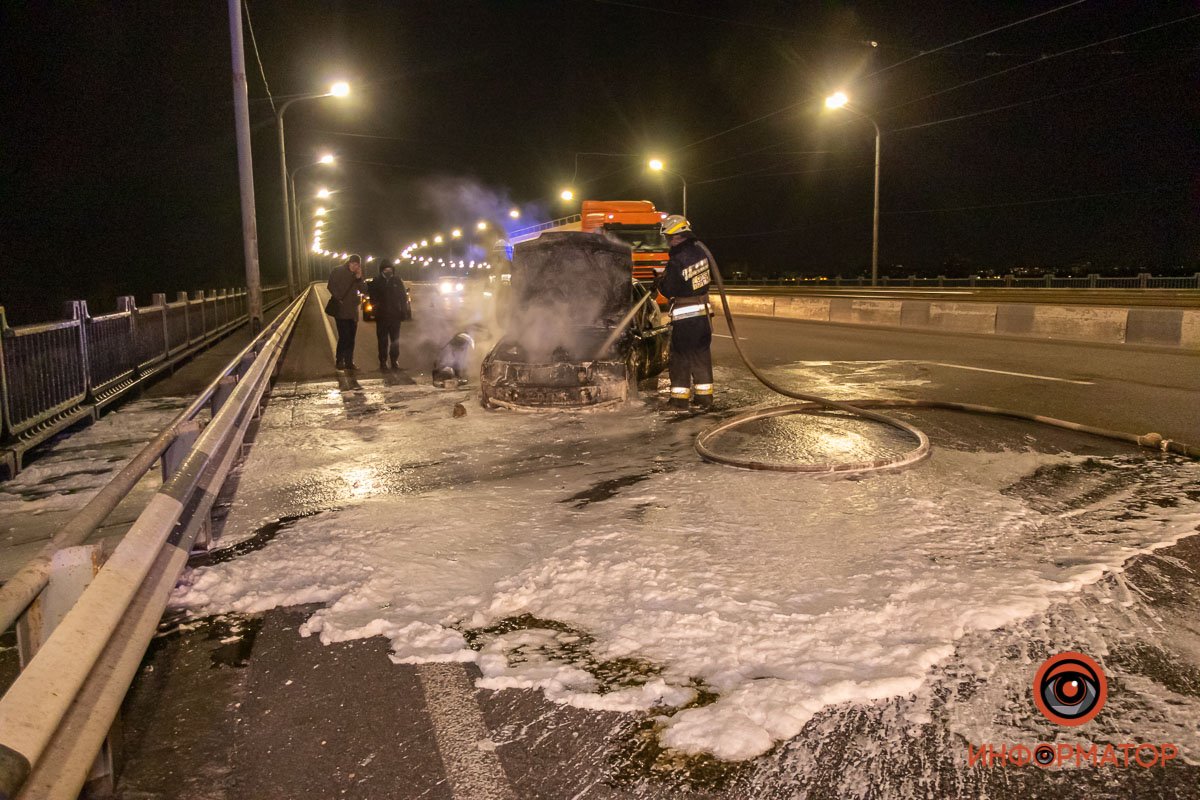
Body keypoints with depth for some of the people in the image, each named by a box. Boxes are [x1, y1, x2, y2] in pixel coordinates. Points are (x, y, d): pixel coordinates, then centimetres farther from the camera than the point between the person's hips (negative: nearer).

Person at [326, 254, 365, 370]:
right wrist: (339, 299, -9)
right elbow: (330, 286, -5)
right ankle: (340, 361, 1)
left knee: (351, 337, 5)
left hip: (352, 310, 5)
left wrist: (359, 278, -9)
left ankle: (349, 361, 11)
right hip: (340, 309, -5)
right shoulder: (337, 271, -4)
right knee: (344, 336, -9)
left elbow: (362, 289, 5)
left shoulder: (357, 274, 10)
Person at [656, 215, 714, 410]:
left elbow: (665, 292, -12)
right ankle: (705, 396, 18)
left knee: (680, 357, 5)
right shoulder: (700, 250, -2)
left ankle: (680, 399, 8)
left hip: (683, 316, -6)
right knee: (702, 354, 14)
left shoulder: (676, 262, -21)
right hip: (703, 312, 6)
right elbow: (710, 276, 12)